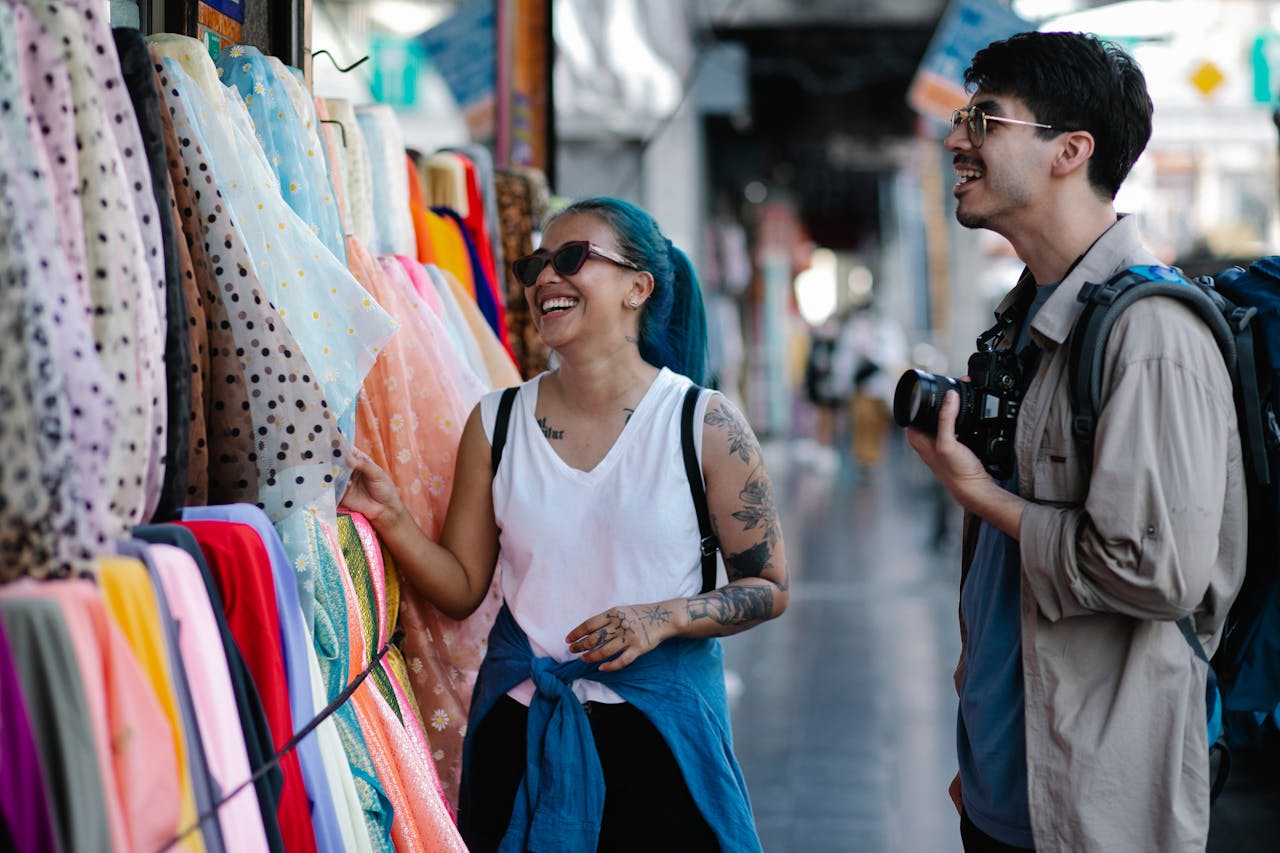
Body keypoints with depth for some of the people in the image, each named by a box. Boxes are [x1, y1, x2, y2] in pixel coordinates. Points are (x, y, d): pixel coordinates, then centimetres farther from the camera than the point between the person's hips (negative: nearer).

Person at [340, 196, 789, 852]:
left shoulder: (706, 423, -7)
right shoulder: (496, 422, 2)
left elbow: (767, 587, -2)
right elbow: (462, 590, 4)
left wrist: (665, 617, -18)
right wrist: (390, 519, -12)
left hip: (659, 723, -2)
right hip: (517, 727, 3)